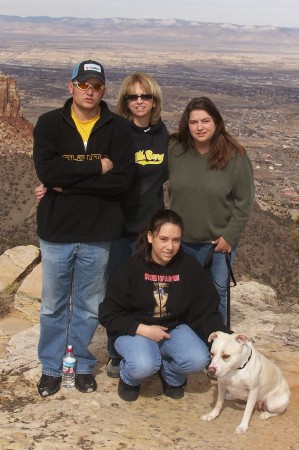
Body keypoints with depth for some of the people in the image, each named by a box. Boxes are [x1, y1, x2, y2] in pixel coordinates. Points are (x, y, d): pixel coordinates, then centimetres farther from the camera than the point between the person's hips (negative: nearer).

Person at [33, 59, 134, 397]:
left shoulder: (118, 129, -3)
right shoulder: (49, 123, -4)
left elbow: (122, 180, -15)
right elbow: (45, 170, -19)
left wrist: (68, 183, -18)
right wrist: (97, 167, -20)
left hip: (98, 233, 0)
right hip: (56, 231, 0)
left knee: (89, 306, 14)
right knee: (53, 305, 13)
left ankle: (83, 365, 32)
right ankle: (51, 367, 30)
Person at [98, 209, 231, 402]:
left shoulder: (190, 265, -10)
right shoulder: (131, 268, -15)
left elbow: (207, 311, -7)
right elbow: (108, 314, -11)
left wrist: (225, 336, -25)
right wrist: (144, 330, -21)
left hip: (174, 328, 3)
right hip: (136, 330, -2)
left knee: (199, 360, -26)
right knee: (144, 366, -33)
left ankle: (171, 376, 10)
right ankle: (129, 379, 6)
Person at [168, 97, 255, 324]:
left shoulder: (234, 156, -12)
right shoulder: (176, 151, -6)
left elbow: (244, 201, -8)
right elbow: (170, 192, 4)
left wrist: (229, 236, -10)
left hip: (220, 240, -2)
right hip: (184, 239, 3)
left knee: (217, 294, 6)